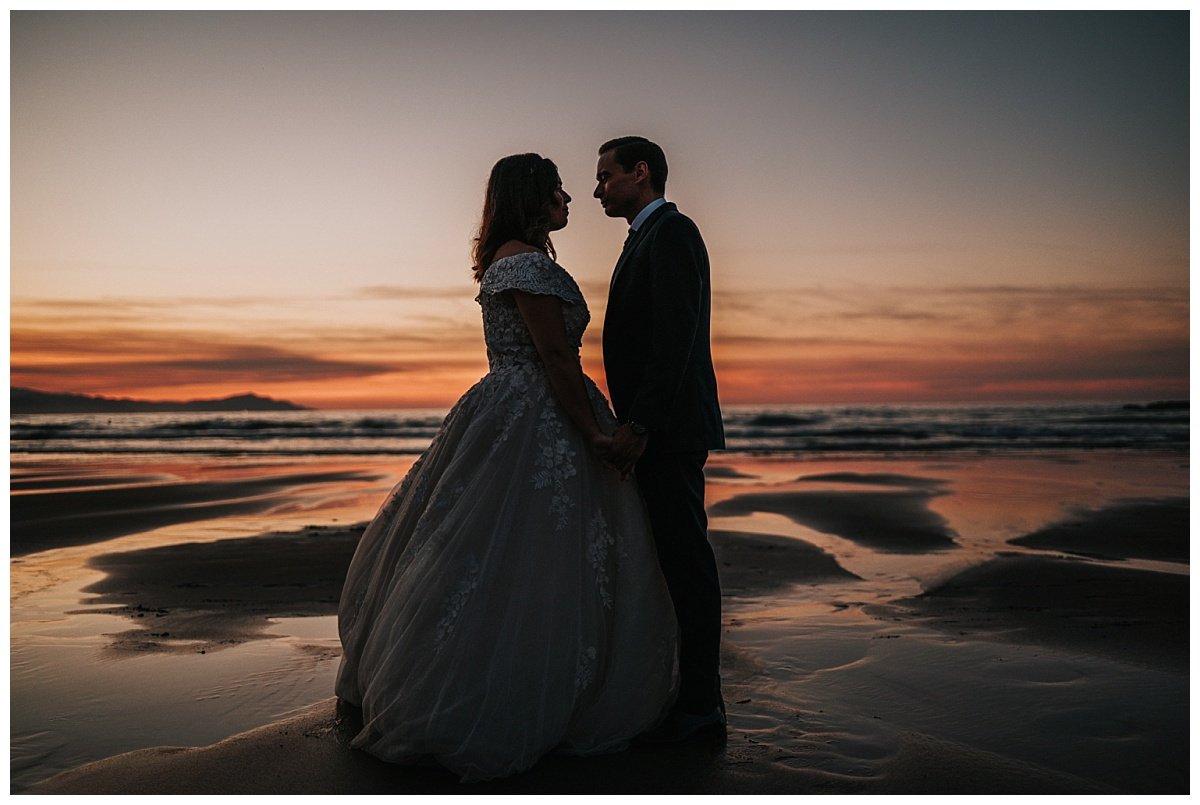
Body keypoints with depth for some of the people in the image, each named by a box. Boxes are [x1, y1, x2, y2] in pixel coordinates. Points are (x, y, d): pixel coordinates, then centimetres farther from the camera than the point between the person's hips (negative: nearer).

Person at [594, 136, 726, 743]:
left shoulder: (670, 232, -10)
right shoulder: (651, 237, 21)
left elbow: (674, 339, -21)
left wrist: (640, 425, -23)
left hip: (669, 430, -10)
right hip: (656, 429, 10)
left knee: (685, 558, -5)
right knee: (674, 556, 13)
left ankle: (700, 704, 4)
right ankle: (685, 689, 24)